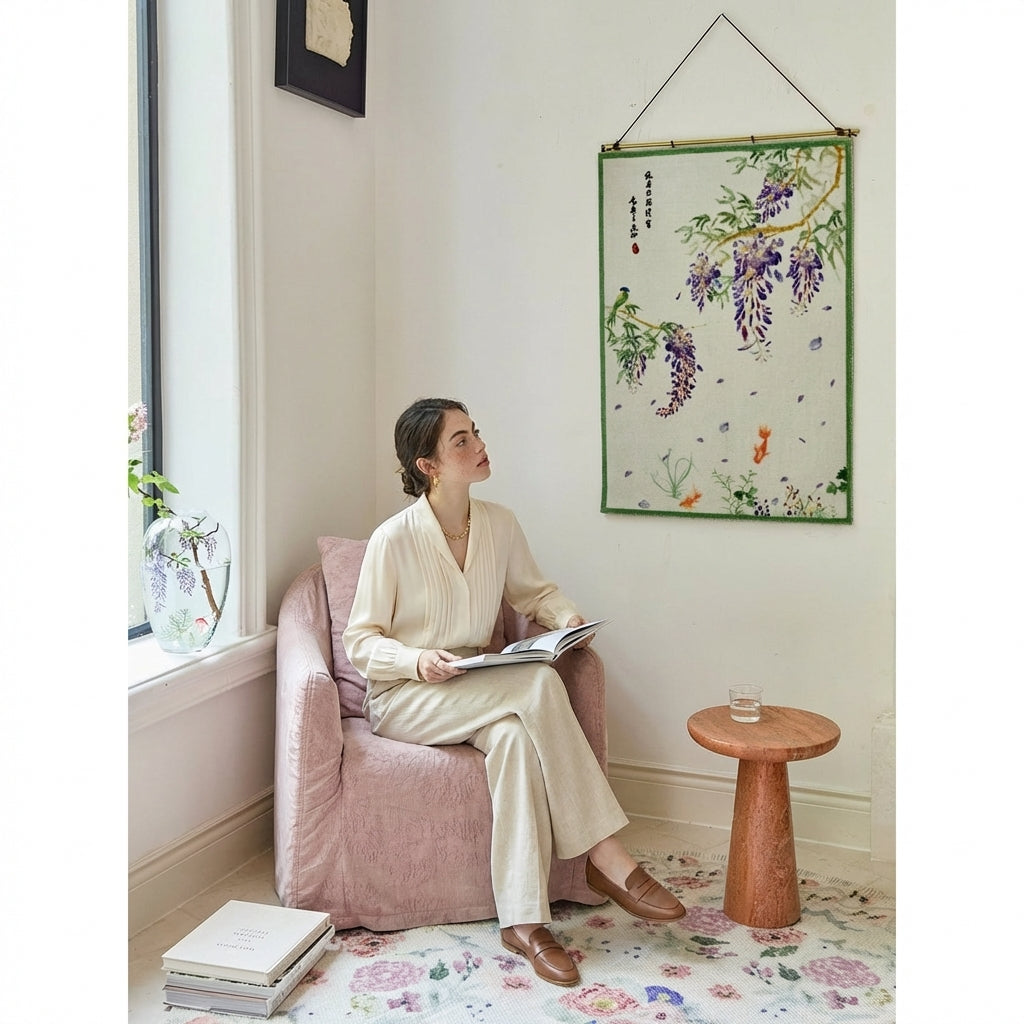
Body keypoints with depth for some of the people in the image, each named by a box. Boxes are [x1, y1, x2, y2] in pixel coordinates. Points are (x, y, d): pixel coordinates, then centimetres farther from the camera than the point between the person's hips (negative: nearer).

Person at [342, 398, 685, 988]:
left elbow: (533, 591, 16)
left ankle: (524, 921, -28)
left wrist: (566, 615, -7)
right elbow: (361, 641, -8)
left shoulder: (500, 524, 0)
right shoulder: (394, 539, -15)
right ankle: (606, 856, -25)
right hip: (404, 697, -5)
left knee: (514, 735, -32)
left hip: (481, 691, 5)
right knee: (538, 685, -30)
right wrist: (418, 661, -27)